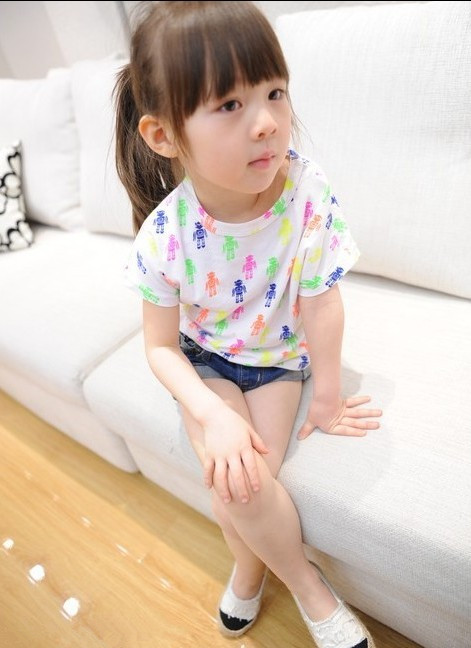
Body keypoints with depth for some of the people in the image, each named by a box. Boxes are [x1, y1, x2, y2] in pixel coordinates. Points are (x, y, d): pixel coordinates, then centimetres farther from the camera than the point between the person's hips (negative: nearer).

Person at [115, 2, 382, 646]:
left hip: (281, 356, 0)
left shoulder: (309, 194, -25)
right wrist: (214, 416, -25)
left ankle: (248, 573, 29)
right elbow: (161, 346, -13)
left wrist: (327, 400, -8)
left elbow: (322, 306, -17)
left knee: (240, 494, -12)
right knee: (236, 484, -18)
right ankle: (312, 592, 17)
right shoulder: (164, 233, -23)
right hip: (205, 360, 1)